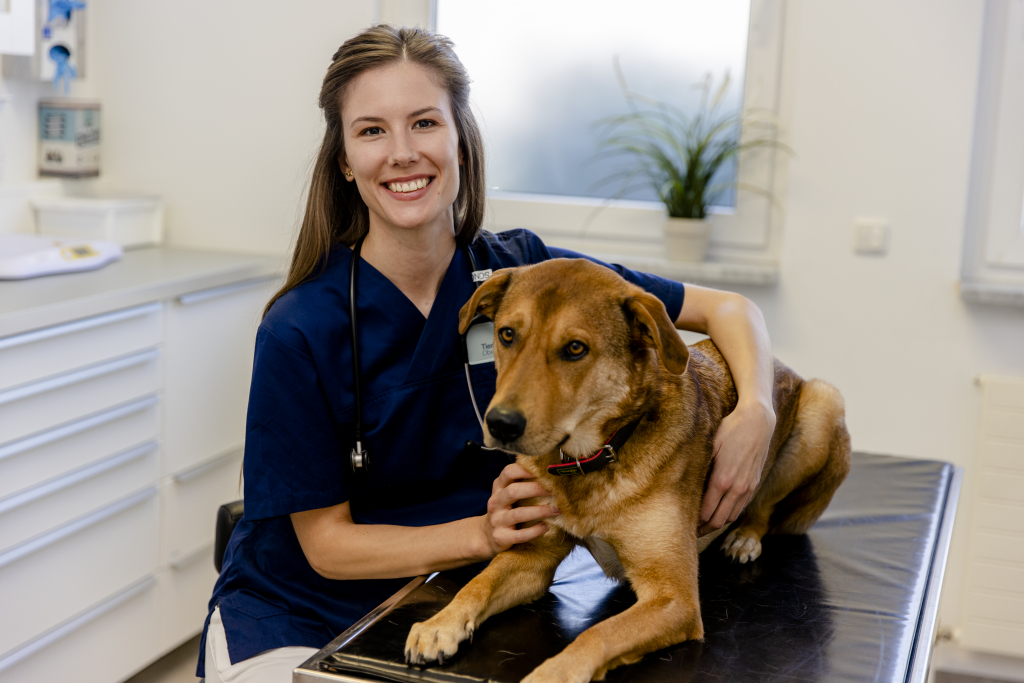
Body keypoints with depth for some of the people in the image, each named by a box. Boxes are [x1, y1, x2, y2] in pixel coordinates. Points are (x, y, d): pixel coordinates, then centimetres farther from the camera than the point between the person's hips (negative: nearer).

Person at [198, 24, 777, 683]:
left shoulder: (522, 271, -10)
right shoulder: (299, 332, -18)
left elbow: (727, 309, -3)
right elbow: (326, 541, -12)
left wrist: (754, 412, -22)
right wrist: (483, 533, -26)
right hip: (293, 622, -3)